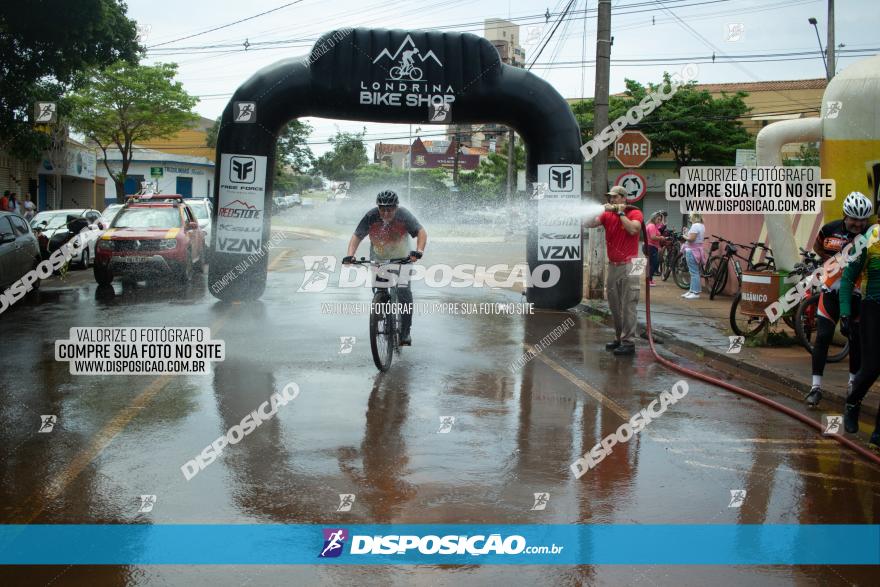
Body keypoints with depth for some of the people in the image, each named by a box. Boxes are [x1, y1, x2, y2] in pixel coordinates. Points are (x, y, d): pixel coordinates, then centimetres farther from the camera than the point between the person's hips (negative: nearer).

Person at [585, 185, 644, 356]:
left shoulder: (635, 213, -3)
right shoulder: (607, 215, 8)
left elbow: (633, 229, -21)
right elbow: (589, 224, -4)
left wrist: (621, 213, -11)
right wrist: (603, 210, -14)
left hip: (628, 265, -6)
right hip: (612, 265, 6)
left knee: (628, 306, -6)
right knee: (614, 306, 11)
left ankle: (628, 342, -5)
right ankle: (619, 338, 21)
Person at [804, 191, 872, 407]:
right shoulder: (831, 229, -6)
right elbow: (817, 246, 12)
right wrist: (829, 260, -4)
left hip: (857, 293, 0)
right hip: (832, 290, 0)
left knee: (856, 339, 10)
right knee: (823, 336, -5)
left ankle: (854, 382, 30)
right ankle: (816, 387, -1)